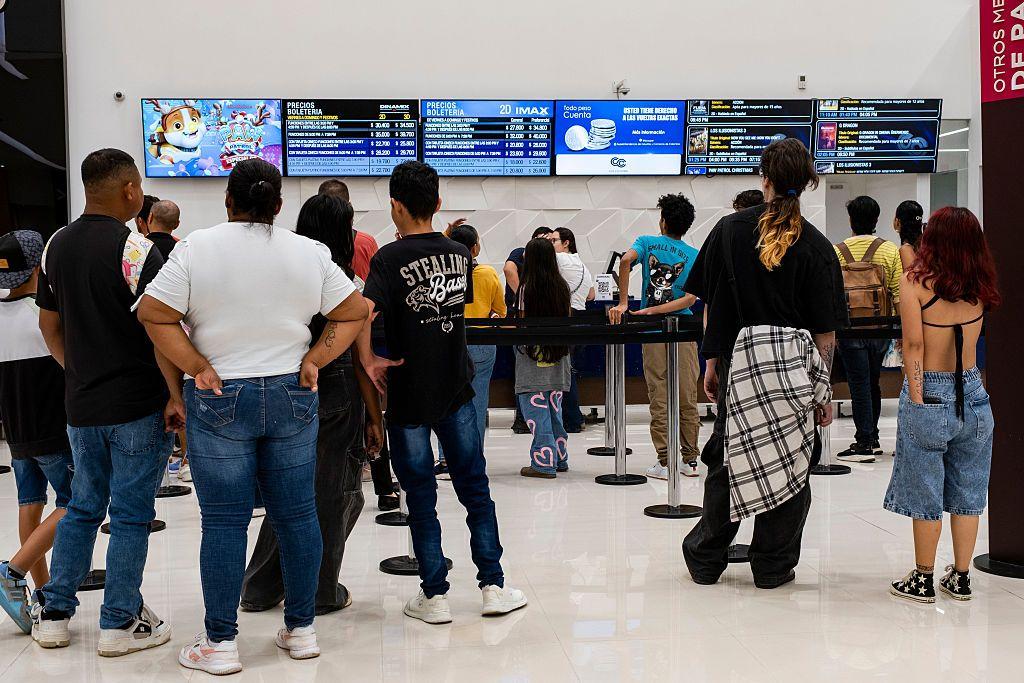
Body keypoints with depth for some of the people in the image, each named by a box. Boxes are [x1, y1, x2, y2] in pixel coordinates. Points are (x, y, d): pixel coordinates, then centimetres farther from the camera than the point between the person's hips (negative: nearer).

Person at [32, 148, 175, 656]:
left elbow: (49, 325, 13)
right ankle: (120, 623, 10)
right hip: (138, 405, -6)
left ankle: (53, 614, 21)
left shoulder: (56, 246, 6)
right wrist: (177, 396, -11)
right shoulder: (135, 249, -15)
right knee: (130, 515, 3)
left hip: (81, 404, 6)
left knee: (82, 509, 18)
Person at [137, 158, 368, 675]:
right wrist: (313, 360, 1)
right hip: (293, 398, 3)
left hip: (219, 400, -2)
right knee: (297, 515, 10)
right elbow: (354, 313, 6)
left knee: (224, 521, 3)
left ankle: (220, 643, 9)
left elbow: (153, 315, -10)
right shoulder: (310, 253, 2)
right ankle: (301, 631, 20)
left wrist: (198, 368, -8)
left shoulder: (197, 248, -6)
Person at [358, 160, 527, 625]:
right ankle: (493, 586, 16)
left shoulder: (390, 258, -14)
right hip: (457, 389, 4)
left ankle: (434, 596, 11)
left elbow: (362, 313, -28)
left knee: (421, 498, 6)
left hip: (409, 395, -4)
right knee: (475, 489, 13)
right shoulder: (460, 255, 3)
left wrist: (369, 360, -17)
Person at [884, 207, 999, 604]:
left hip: (929, 394, -4)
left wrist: (917, 402, -12)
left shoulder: (916, 281, -11)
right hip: (973, 395, 4)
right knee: (966, 491, 13)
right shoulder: (981, 288, 1)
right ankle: (961, 578, 22)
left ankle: (923, 580, 15)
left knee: (926, 493, 6)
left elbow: (913, 346, -14)